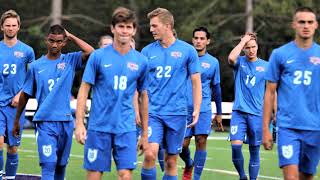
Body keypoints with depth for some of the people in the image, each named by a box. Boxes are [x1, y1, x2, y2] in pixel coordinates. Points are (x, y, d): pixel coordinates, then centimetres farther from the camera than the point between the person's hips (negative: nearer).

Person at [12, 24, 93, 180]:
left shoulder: (70, 60, 6)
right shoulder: (36, 66, 5)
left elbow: (90, 52, -13)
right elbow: (25, 95, 12)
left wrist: (71, 37, -2)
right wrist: (16, 120, 16)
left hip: (66, 121, 2)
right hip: (45, 121, -2)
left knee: (61, 165, 11)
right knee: (49, 164, -14)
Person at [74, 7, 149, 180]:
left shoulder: (140, 61, 5)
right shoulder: (98, 56, -1)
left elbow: (143, 97, 13)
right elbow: (84, 90, 1)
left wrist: (145, 133, 14)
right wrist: (79, 123, -8)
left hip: (126, 128, 1)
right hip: (98, 126, -1)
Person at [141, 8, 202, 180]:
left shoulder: (187, 50, 1)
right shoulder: (147, 51, 5)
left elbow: (196, 82, 5)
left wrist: (196, 110, -3)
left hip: (177, 113, 0)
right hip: (152, 112, 0)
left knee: (171, 161, 5)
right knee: (150, 154, -18)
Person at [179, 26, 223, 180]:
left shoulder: (213, 62, 7)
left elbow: (216, 88, 15)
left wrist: (219, 113, 17)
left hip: (204, 107, 0)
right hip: (184, 107, 0)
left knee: (201, 141, -10)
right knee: (183, 144, -3)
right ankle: (188, 165, 29)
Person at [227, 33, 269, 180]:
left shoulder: (265, 66, 6)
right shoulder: (239, 62, 3)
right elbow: (231, 58, -22)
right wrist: (243, 41, -12)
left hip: (257, 114, 1)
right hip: (239, 112, -1)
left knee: (254, 150, 4)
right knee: (236, 145, -13)